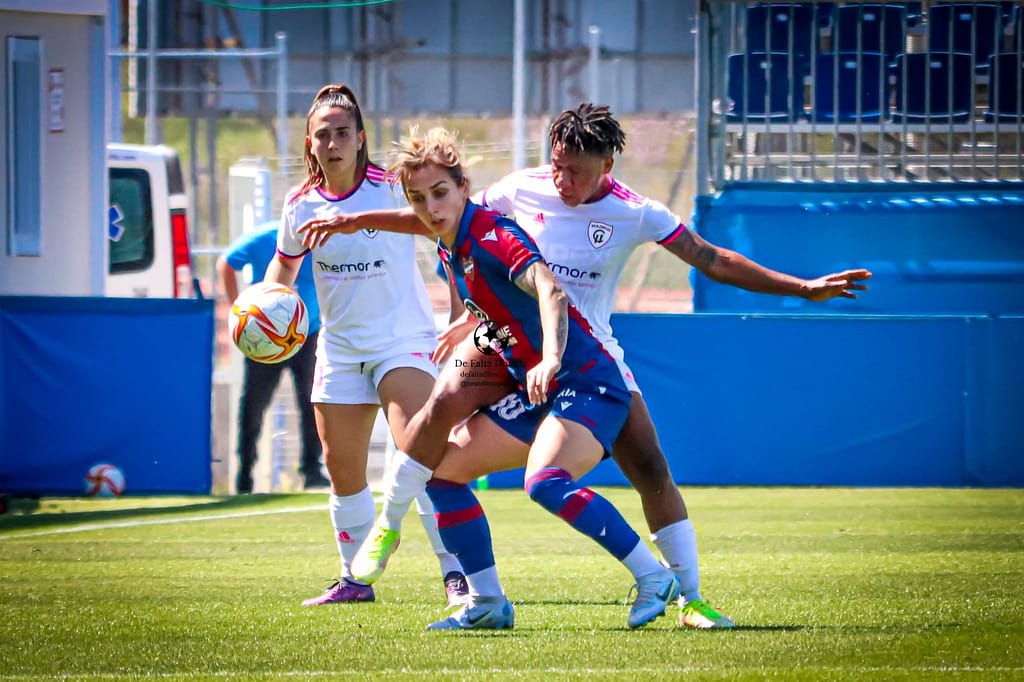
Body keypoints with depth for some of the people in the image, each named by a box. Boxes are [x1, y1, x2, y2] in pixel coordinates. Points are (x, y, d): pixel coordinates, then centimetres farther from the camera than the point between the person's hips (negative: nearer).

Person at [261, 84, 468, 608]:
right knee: (341, 465, 8)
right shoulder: (301, 204, 0)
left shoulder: (392, 189, -13)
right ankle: (354, 579, 24)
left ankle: (455, 572, -21)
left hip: (402, 339, -5)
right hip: (340, 346, 5)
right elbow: (285, 262, 19)